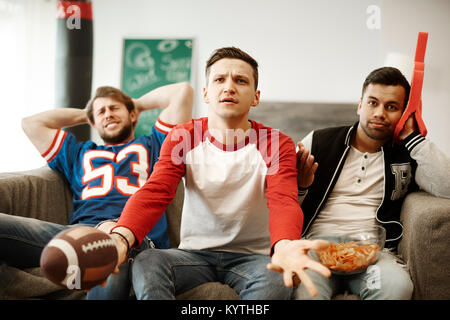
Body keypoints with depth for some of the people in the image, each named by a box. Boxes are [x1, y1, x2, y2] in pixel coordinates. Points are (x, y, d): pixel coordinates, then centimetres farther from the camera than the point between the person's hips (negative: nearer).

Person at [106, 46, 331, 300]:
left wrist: (284, 246, -49)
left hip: (251, 256, -1)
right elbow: (154, 193, -16)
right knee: (146, 262, -30)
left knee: (277, 279, -34)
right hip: (194, 252, 1)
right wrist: (122, 237, -39)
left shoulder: (278, 145, -6)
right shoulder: (181, 138, -1)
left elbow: (283, 201, -23)